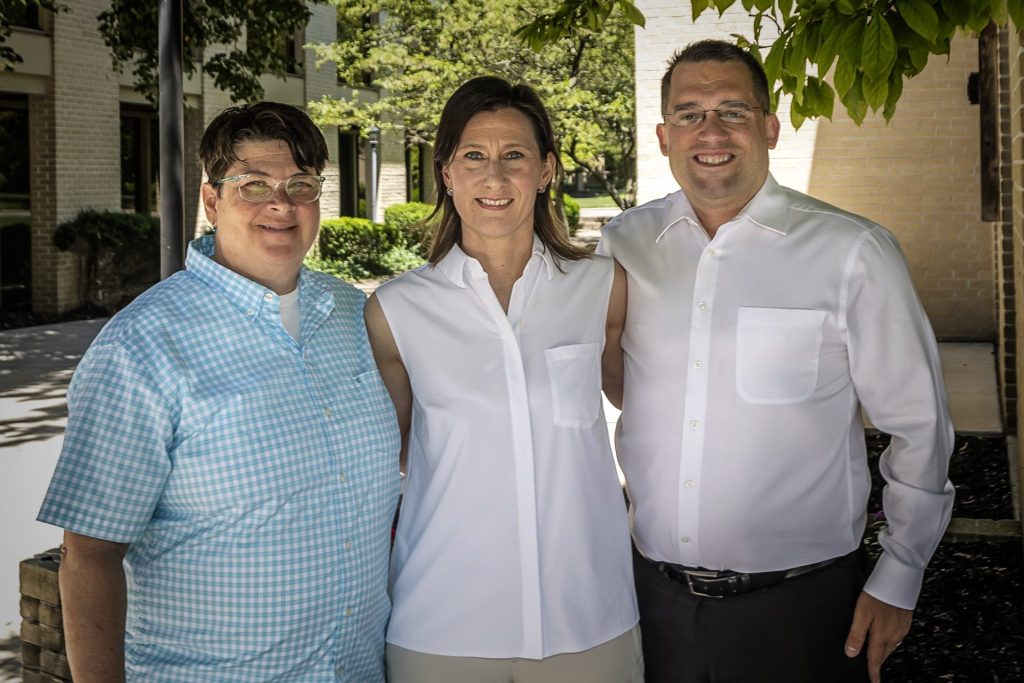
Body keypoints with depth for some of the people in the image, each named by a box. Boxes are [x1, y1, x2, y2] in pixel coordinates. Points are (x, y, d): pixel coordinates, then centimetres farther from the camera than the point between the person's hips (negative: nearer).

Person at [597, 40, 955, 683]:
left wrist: (898, 582, -1)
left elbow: (919, 426, -4)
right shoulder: (623, 244, 0)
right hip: (658, 594, 3)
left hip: (799, 604, -2)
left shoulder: (851, 251, -10)